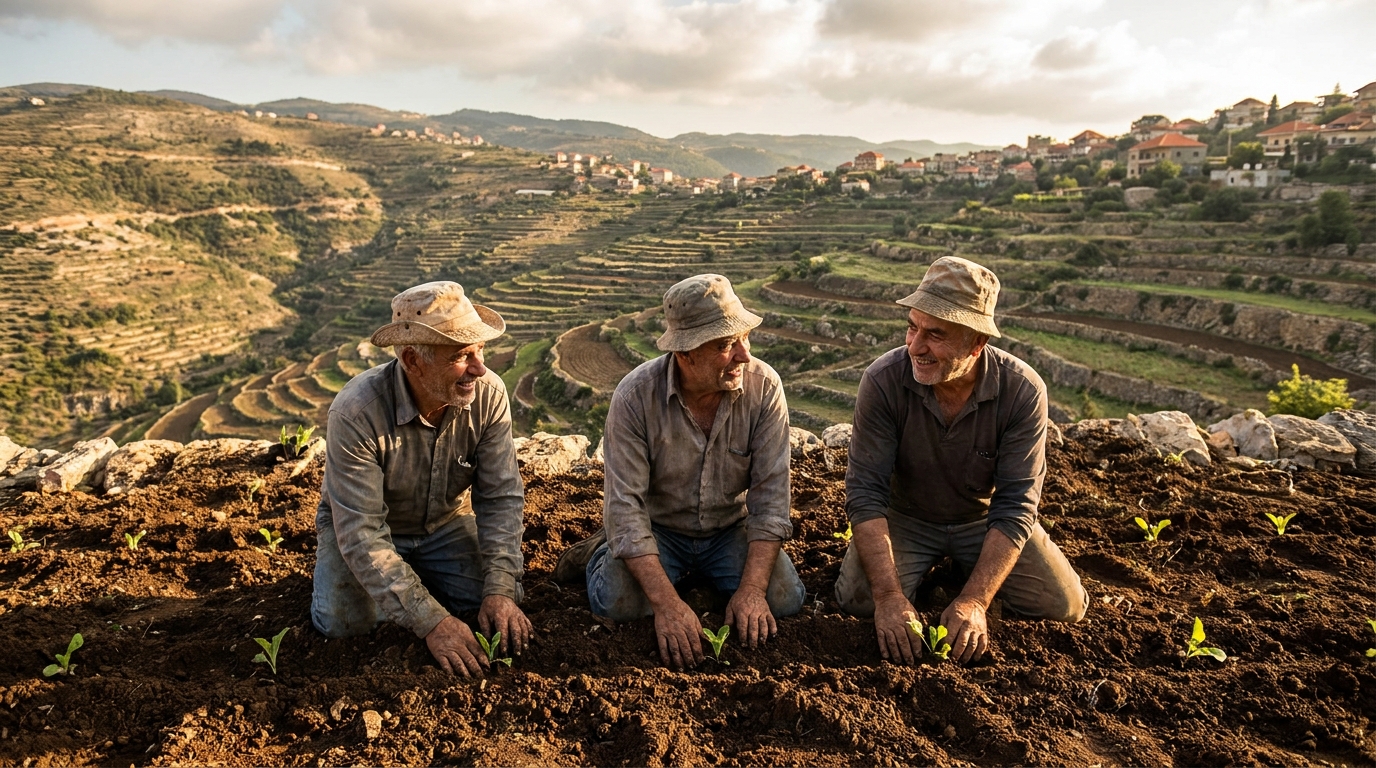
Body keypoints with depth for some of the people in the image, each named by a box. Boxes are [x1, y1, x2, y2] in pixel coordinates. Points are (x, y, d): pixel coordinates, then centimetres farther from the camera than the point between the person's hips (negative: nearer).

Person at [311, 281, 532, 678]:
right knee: (345, 620, -25)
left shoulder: (488, 393, -23)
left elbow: (501, 497, -18)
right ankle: (393, 578, 10)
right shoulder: (357, 411, -33)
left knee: (504, 599, -15)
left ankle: (415, 575, 14)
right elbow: (362, 532, -33)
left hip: (445, 523, 3)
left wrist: (501, 590, -29)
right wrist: (431, 621, -38)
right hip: (366, 528, -2)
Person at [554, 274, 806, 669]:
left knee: (784, 600, -18)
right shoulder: (635, 395, -24)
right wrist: (668, 604, -34)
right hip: (658, 527, -2)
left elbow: (771, 494, -17)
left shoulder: (764, 386, -19)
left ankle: (704, 569, 14)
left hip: (731, 527, 3)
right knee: (619, 603, -26)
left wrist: (752, 590, -27)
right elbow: (626, 504, -25)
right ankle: (603, 554, 12)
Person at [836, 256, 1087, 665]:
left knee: (1066, 607, -9)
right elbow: (865, 492, -26)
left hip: (984, 519, 1)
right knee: (859, 601, -21)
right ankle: (931, 568, 12)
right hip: (904, 517, -1)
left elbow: (1015, 505, -23)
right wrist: (889, 597, -35)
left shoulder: (1023, 391, -24)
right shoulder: (883, 380, -26)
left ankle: (969, 573, 19)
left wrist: (974, 601, -33)